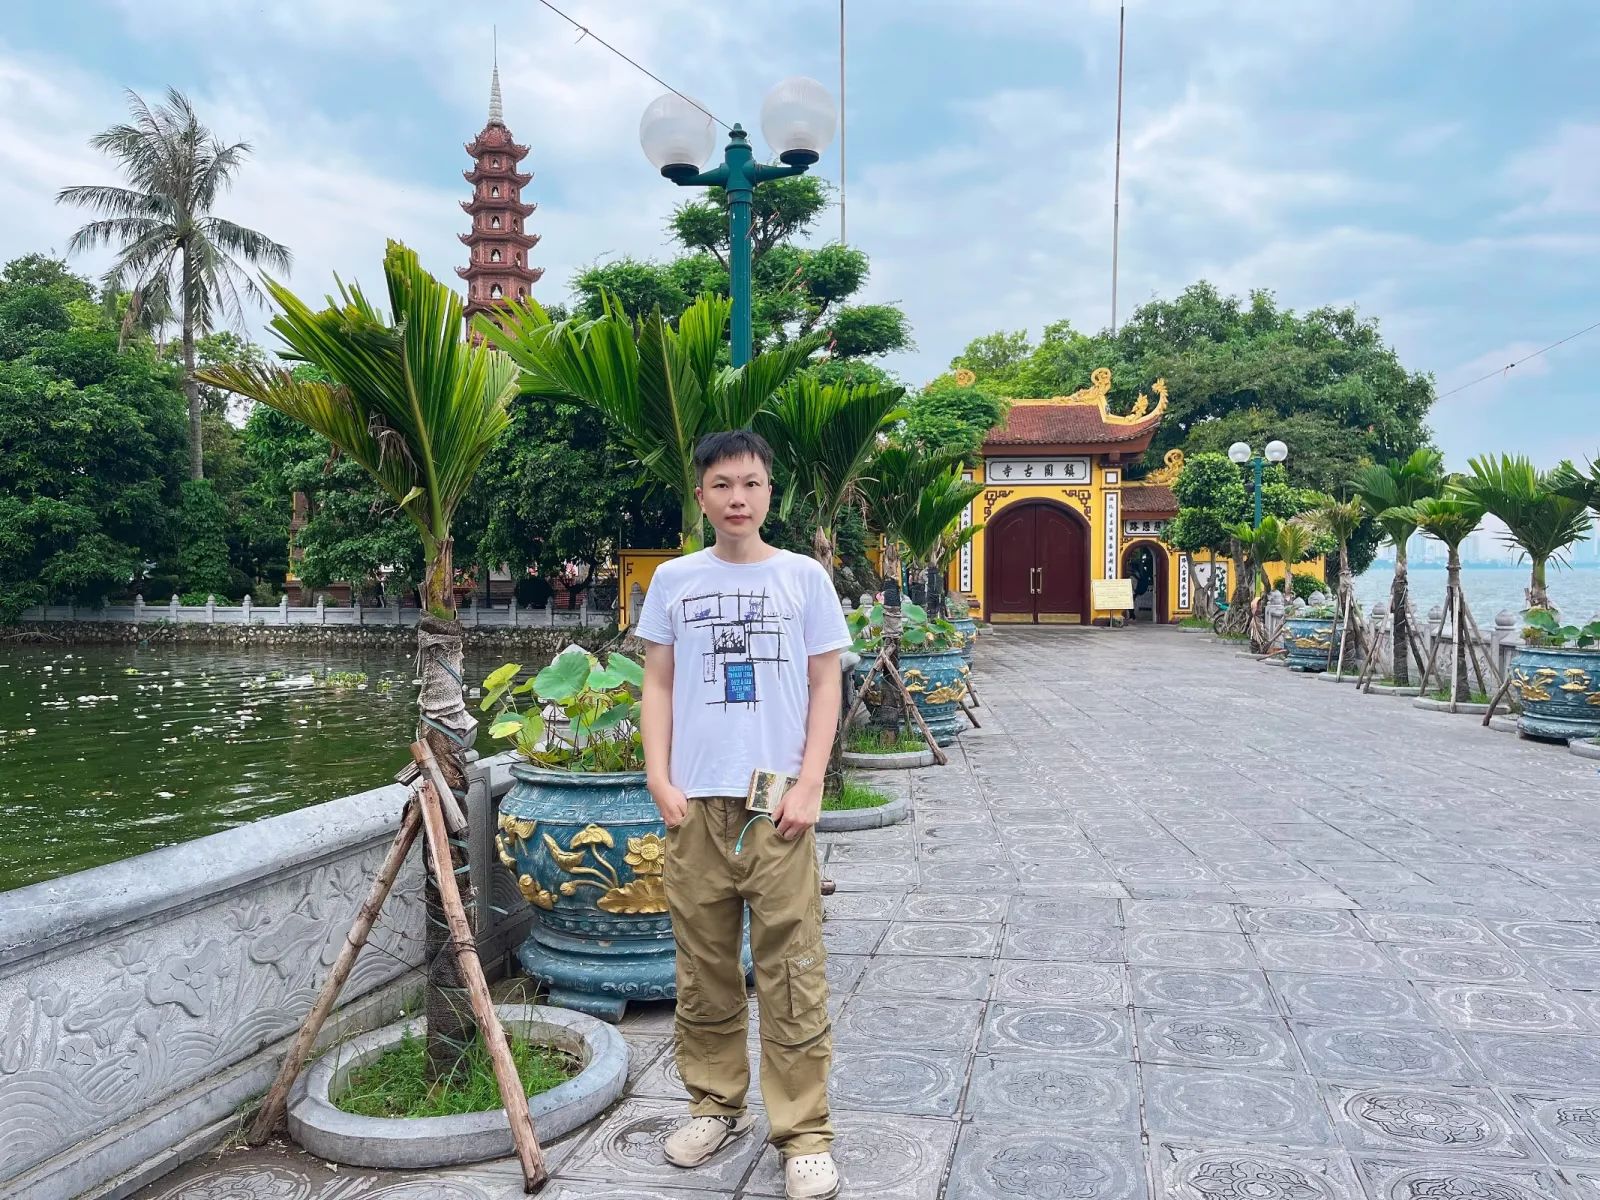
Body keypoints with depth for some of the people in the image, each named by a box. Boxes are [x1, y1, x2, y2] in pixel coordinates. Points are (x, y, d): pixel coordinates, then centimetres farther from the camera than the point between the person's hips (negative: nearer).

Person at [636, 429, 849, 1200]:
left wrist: (809, 787, -7)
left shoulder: (803, 576, 2)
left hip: (777, 804, -2)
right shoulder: (673, 580, 7)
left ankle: (803, 1134, 11)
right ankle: (716, 1105, 28)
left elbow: (824, 686, 3)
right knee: (704, 967, 11)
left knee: (791, 972, 1)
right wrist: (660, 779, -2)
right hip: (695, 802, 2)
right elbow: (658, 685, 9)